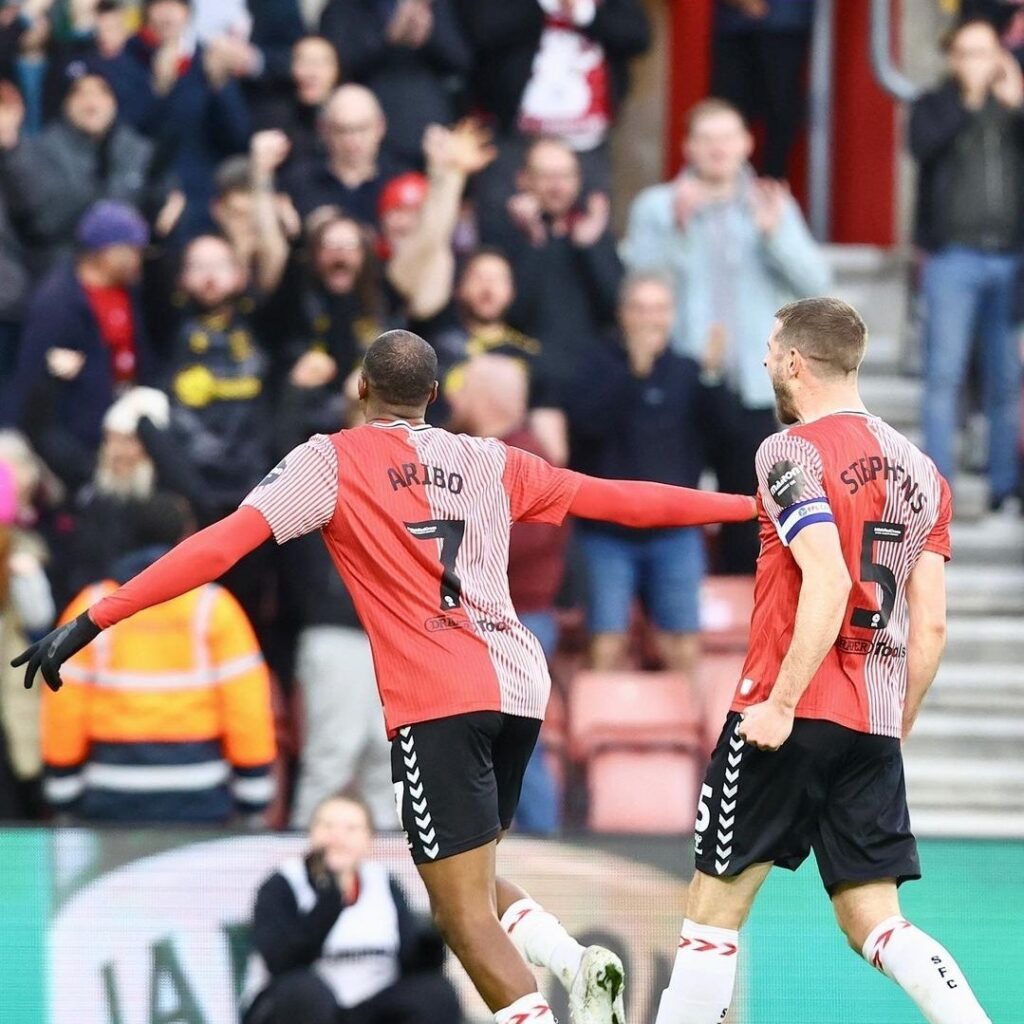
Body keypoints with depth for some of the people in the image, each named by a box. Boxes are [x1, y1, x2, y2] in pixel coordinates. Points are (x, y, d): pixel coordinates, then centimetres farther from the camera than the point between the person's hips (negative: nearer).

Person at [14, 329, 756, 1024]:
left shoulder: (332, 462, 2)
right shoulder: (489, 463, 14)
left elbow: (223, 544, -8)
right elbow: (618, 499, 20)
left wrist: (92, 621, -10)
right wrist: (748, 504, 33)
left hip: (438, 703, -6)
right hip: (519, 687, 6)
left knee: (466, 915, -2)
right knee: (473, 885, 23)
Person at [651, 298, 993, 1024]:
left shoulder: (792, 452, -7)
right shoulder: (920, 471, 14)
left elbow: (827, 580, -21)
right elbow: (931, 625, 11)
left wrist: (782, 703, -20)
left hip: (791, 716, -6)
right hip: (876, 729, 6)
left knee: (717, 901, 5)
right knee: (874, 920, 4)